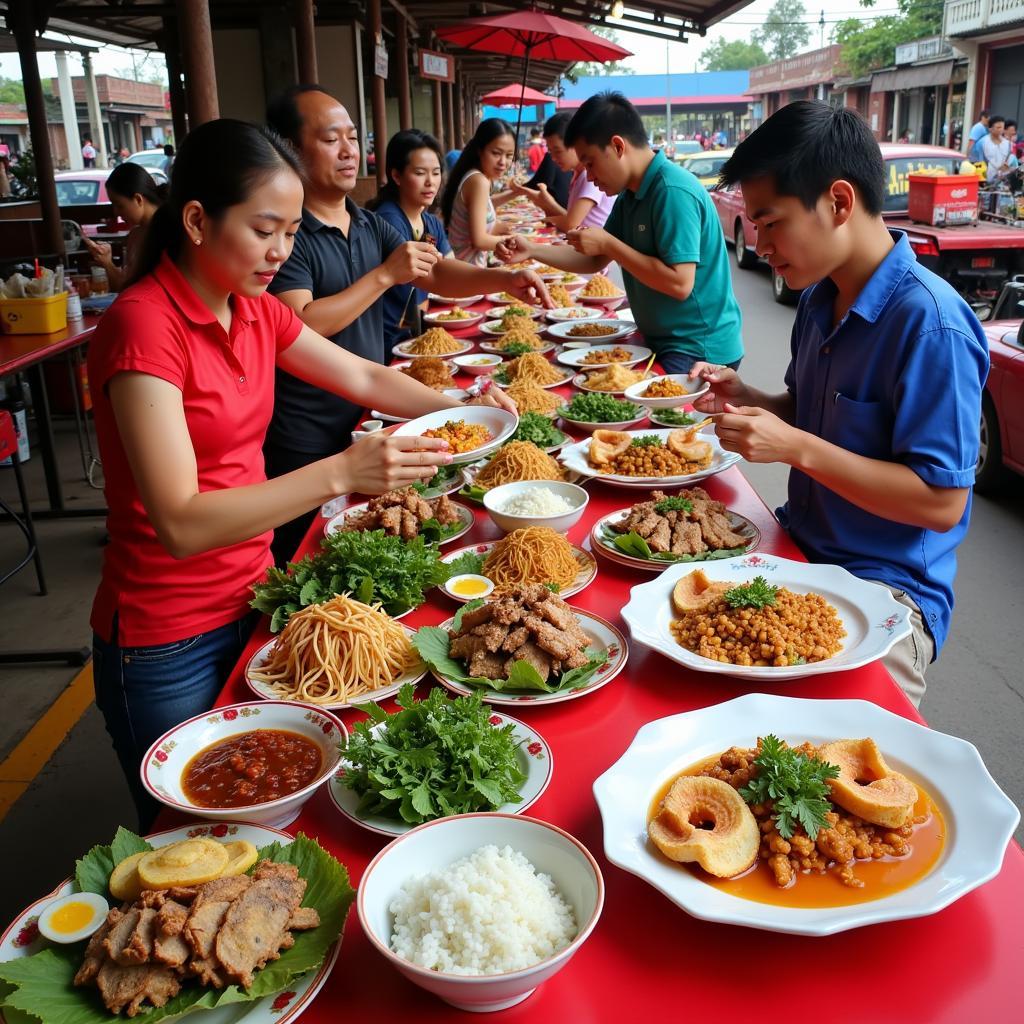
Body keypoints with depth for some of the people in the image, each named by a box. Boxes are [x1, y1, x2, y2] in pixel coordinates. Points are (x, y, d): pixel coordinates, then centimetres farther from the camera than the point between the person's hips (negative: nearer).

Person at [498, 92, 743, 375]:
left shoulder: (672, 191, -21)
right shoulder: (631, 195, 8)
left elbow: (680, 283, -28)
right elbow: (596, 261, 15)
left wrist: (607, 243, -21)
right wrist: (532, 250, 3)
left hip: (696, 351, -9)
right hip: (662, 343, 9)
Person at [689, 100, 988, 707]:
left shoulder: (930, 323, -21)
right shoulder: (821, 300, 6)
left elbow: (942, 503, -22)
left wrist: (797, 447, -26)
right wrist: (746, 400, 0)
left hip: (887, 587, -8)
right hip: (802, 549, 8)